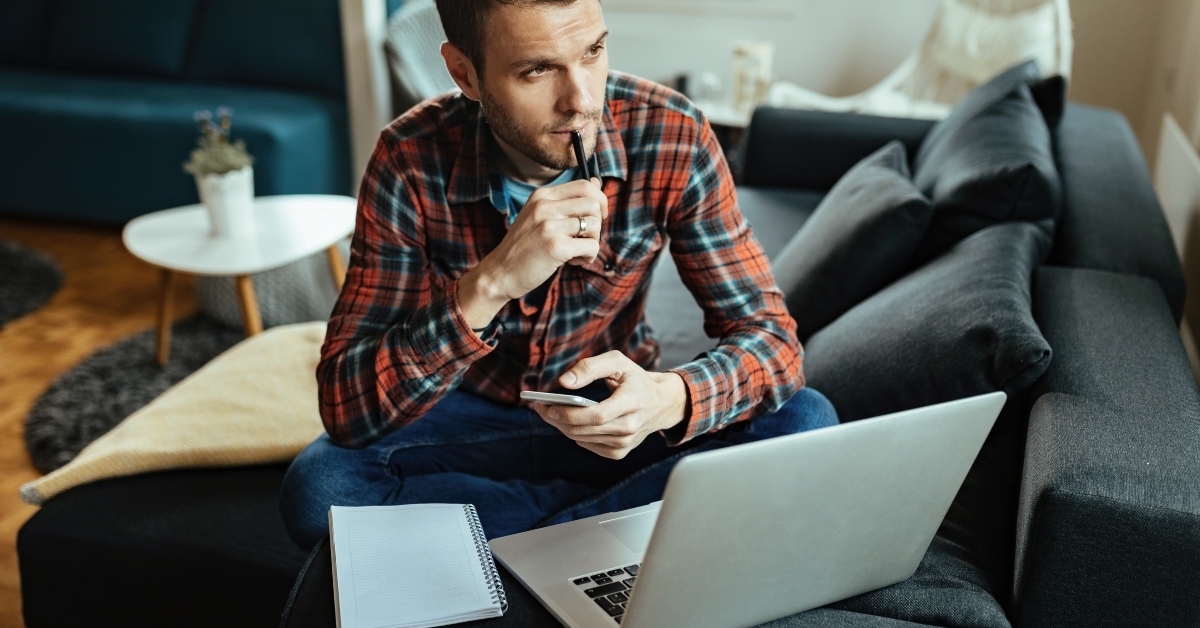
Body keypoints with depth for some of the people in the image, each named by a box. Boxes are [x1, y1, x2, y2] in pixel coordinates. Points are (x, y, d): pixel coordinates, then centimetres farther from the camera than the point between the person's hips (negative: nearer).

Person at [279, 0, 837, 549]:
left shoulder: (670, 136, -19)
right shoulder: (411, 160, -20)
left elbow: (770, 336, -16)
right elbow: (344, 408, -24)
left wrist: (671, 399, -39)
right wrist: (488, 285, -39)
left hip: (615, 415, 1)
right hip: (474, 419, 0)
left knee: (805, 424, -23)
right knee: (316, 486, -27)